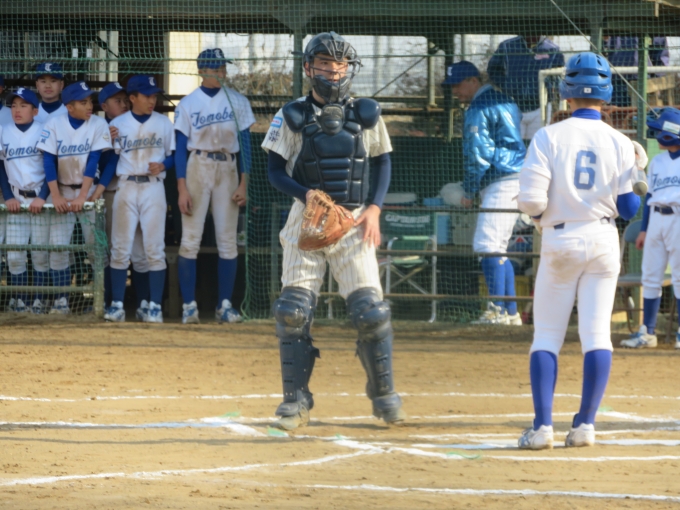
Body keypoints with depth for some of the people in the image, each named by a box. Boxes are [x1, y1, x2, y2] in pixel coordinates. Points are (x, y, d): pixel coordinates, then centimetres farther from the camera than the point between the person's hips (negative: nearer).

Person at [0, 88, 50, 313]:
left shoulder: (43, 132, -4)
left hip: (41, 199, -2)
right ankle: (19, 300, 4)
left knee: (40, 253, 0)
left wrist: (43, 197, -13)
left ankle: (38, 300, 6)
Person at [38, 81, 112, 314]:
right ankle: (61, 301, -3)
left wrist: (82, 197, -18)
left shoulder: (98, 125, -8)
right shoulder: (54, 124, -5)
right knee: (57, 246, -6)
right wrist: (56, 196, -15)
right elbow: (49, 161, -7)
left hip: (89, 191, -1)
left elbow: (93, 162, -12)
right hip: (62, 191, 1)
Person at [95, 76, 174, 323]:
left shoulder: (164, 123, 5)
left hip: (153, 188, 0)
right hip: (126, 188, 0)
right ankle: (116, 305, 3)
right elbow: (112, 159, 4)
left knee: (155, 249, -3)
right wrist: (99, 189, -7)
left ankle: (155, 306, 0)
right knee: (120, 248, -1)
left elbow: (173, 155, 8)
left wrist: (162, 165, -14)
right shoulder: (118, 124, 4)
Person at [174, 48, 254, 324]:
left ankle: (225, 304, 5)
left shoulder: (238, 102, 6)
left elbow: (245, 144, 6)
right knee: (190, 239, -6)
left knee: (228, 241, 0)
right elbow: (181, 147, -1)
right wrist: (182, 188, -9)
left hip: (228, 169, 2)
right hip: (197, 168, -2)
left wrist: (243, 184, -3)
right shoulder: (188, 104, 1)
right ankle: (189, 304, -3)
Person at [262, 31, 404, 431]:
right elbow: (276, 169, 1)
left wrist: (374, 208, -4)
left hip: (354, 221, 0)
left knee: (370, 308, -6)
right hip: (306, 218, 0)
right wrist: (304, 193, -18)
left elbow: (383, 162, 11)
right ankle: (297, 401, 1)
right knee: (294, 309, -7)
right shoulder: (293, 116, 2)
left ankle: (384, 394, 11)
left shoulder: (366, 115, 5)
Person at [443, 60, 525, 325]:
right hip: (518, 178, 10)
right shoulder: (505, 102, 20)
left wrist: (469, 191, -7)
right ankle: (511, 313, 13)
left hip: (501, 182, -10)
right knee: (497, 249, 13)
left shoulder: (478, 110, -9)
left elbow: (477, 154, -14)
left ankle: (497, 310, -20)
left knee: (488, 246, -14)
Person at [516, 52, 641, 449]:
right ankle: (586, 424, -1)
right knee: (597, 334, 4)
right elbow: (629, 208, -3)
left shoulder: (549, 138, -8)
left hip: (559, 241, -1)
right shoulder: (620, 144, -2)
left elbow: (531, 202, -13)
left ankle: (543, 426, -5)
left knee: (547, 336, 5)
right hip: (603, 241, 1)